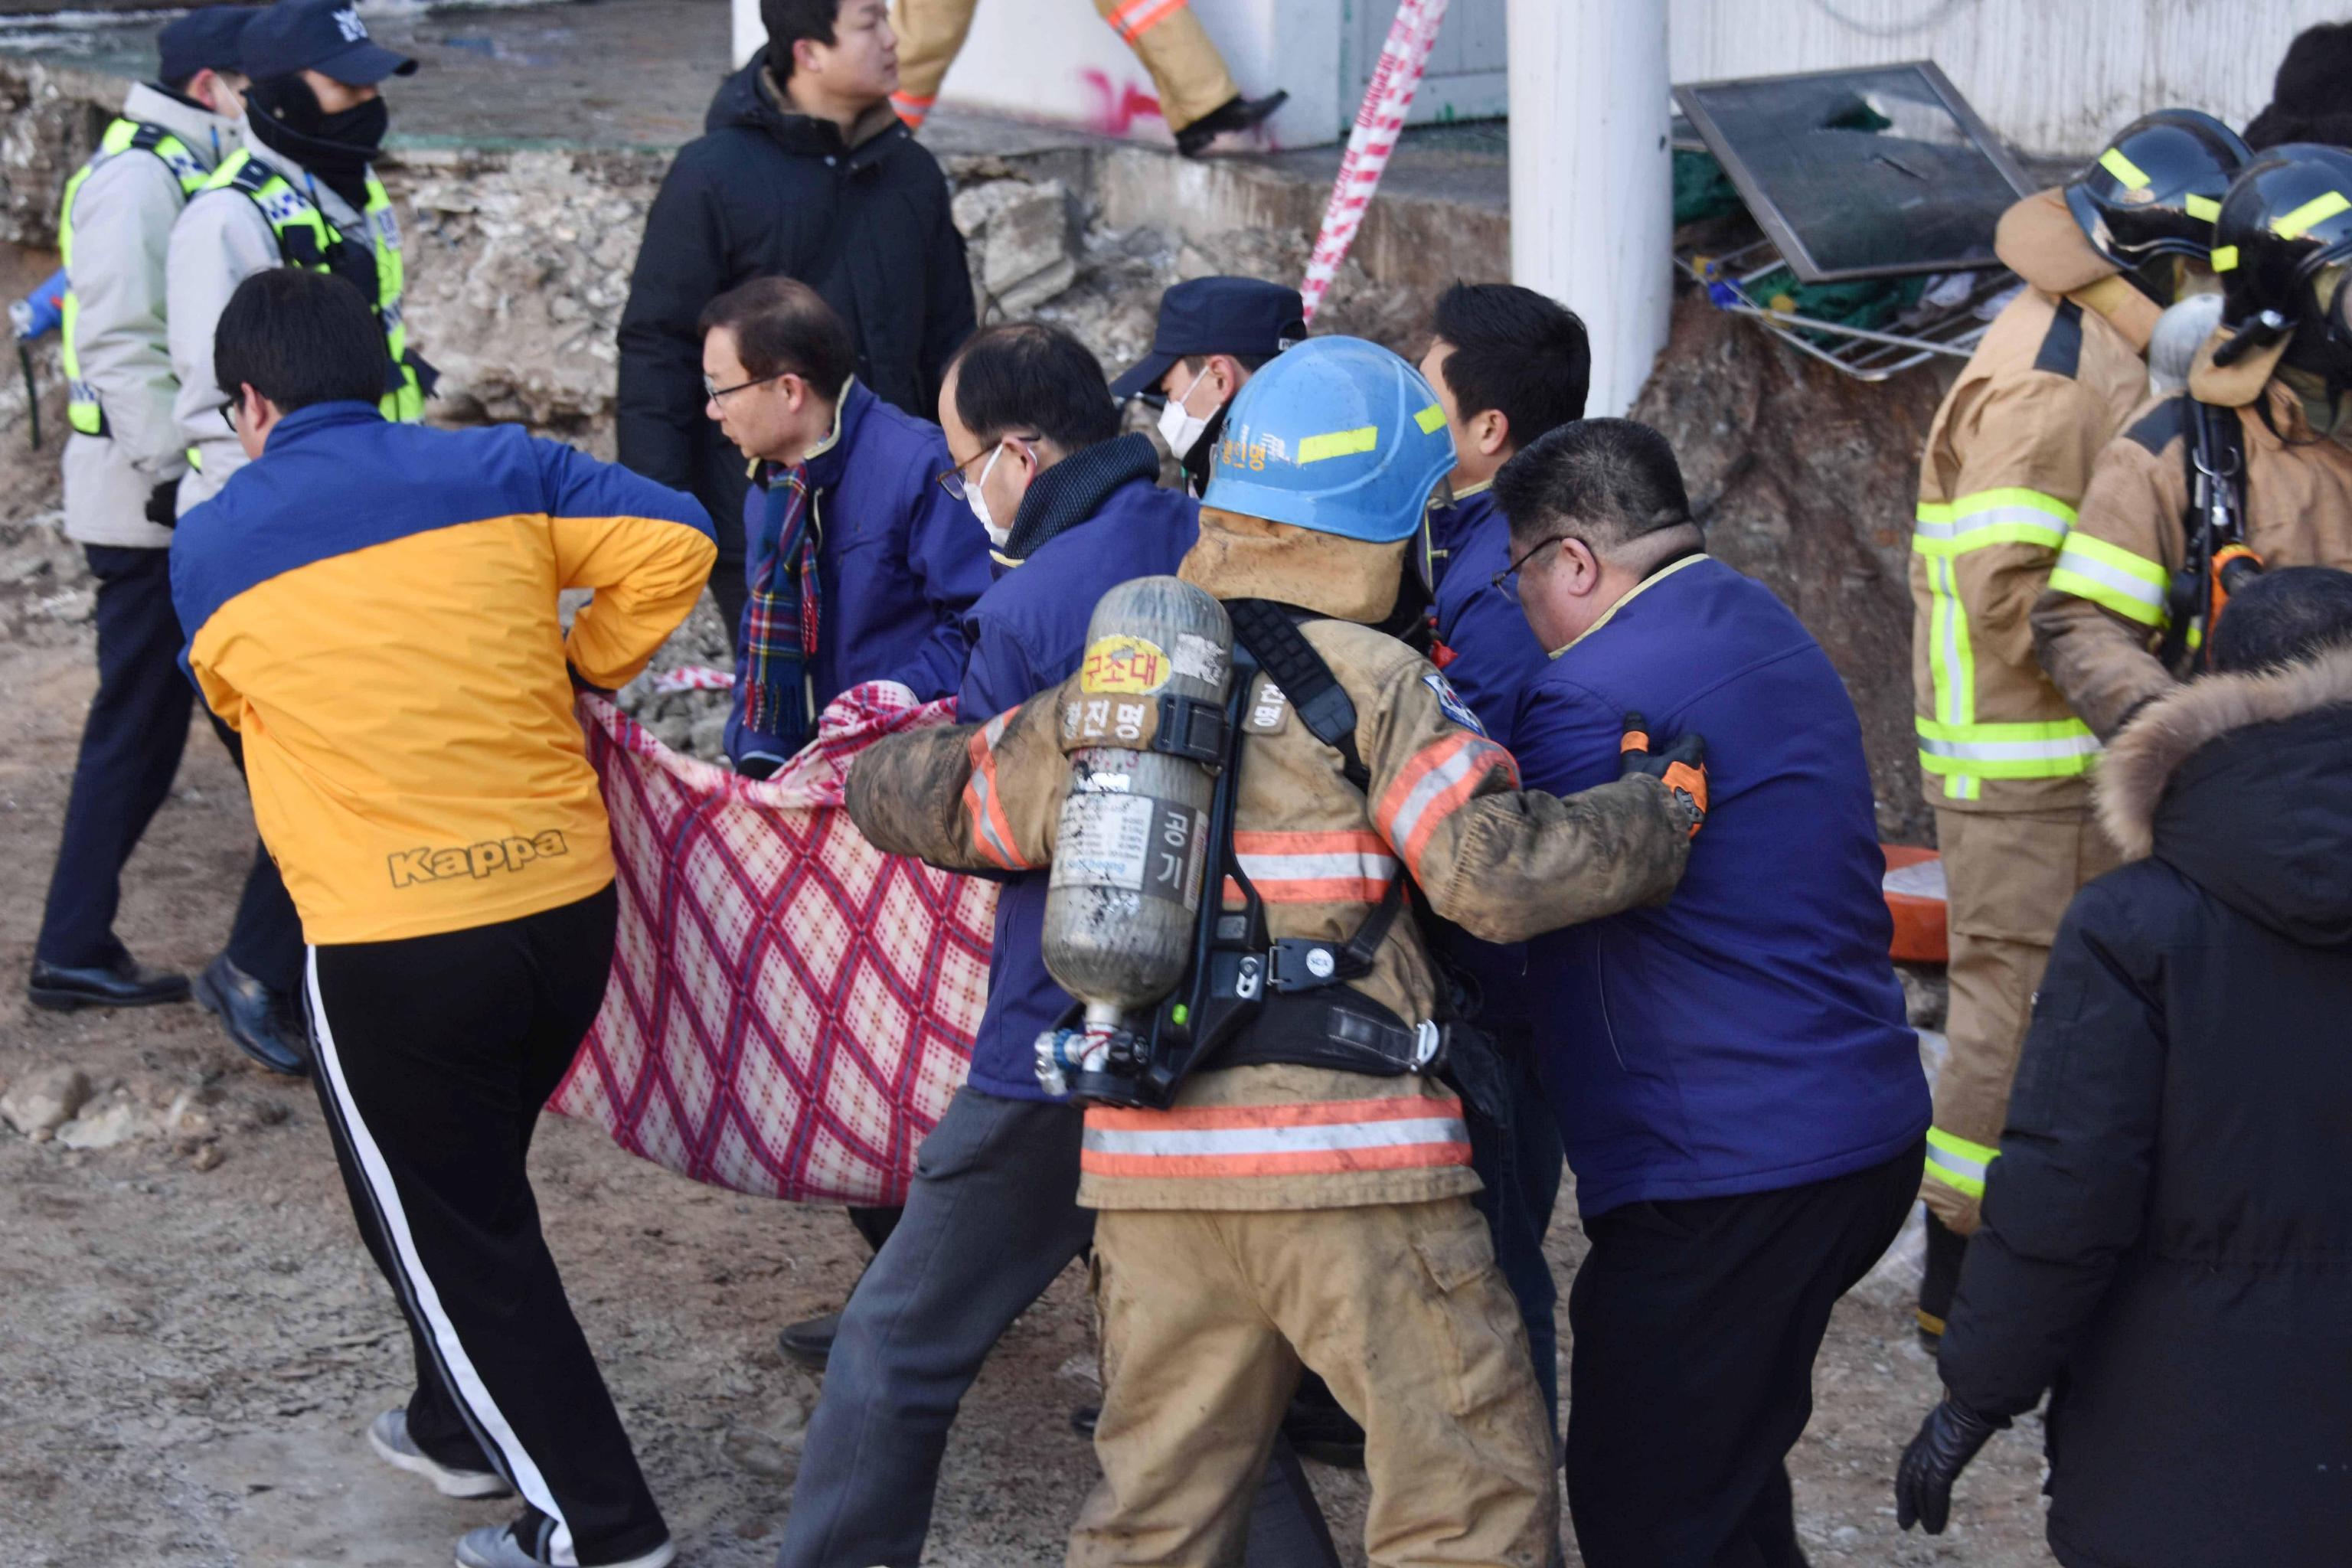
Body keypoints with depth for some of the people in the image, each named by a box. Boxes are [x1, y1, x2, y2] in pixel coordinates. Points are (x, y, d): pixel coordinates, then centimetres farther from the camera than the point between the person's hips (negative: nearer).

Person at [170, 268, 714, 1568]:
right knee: (474, 1181, 26)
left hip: (391, 946, -4)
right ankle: (462, 1428, 42)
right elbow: (672, 543, 0)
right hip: (571, 900, 4)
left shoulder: (210, 546, 1)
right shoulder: (494, 469, 5)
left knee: (443, 1229, 11)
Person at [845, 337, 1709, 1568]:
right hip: (1348, 1166, -6)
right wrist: (1664, 809, 2)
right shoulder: (1370, 685, -5)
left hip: (1150, 1171, 6)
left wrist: (881, 752, 45)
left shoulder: (1101, 694, 13)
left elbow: (911, 801, 22)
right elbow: (1501, 875, -13)